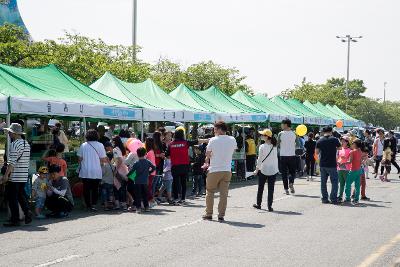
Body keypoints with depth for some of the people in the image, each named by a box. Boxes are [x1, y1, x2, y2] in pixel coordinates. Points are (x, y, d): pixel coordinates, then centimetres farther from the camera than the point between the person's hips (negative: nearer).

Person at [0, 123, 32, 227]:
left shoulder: (15, 144, -14)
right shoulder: (26, 144, 12)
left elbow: (12, 162, -20)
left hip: (14, 177, -8)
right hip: (24, 176, 8)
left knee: (12, 198, 0)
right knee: (21, 196, 17)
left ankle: (15, 220, 3)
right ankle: (27, 212, 3)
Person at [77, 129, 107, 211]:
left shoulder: (83, 145, -2)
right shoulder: (100, 145, -4)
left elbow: (80, 159, -1)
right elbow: (103, 159, -6)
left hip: (85, 172, 1)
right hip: (96, 172, -1)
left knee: (86, 188, 9)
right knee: (95, 189, 7)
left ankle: (88, 205, 11)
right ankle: (93, 204, -2)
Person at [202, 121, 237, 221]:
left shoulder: (213, 140, -8)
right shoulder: (232, 140, 1)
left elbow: (208, 155, 2)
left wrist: (207, 163, 21)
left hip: (214, 170, -2)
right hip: (227, 170, 3)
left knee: (210, 192, 11)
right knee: (224, 193, 5)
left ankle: (209, 213, 14)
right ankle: (221, 215, 4)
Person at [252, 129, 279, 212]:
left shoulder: (262, 147, -11)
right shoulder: (274, 146, 0)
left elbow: (260, 159, -8)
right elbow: (276, 158, 5)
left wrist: (257, 169, 1)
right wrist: (276, 168, 14)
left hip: (263, 170, -3)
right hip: (273, 170, 3)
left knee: (260, 188, 13)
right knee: (271, 189, 4)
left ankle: (258, 204, 22)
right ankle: (270, 206, 2)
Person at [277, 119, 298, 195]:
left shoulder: (281, 134, -7)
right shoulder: (294, 134, 0)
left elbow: (278, 145, -1)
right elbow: (296, 144, 8)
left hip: (283, 155, -2)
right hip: (292, 155, 2)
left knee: (284, 173, 6)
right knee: (292, 171, 15)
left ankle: (286, 189, 3)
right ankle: (291, 183, -12)